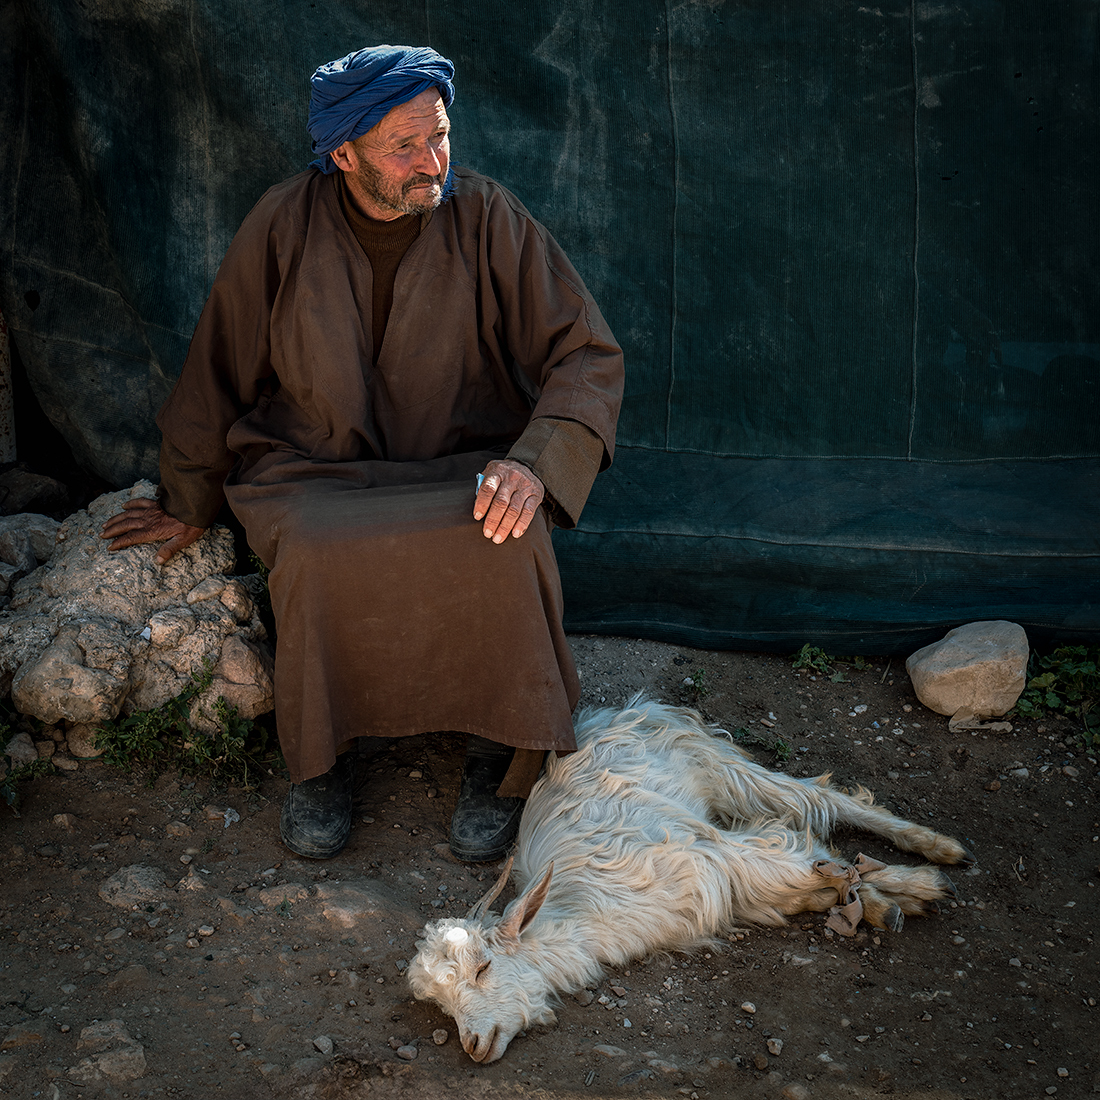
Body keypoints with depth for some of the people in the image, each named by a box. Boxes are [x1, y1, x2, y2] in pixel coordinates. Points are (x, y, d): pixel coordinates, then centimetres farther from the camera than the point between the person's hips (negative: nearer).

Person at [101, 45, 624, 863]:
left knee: (506, 544, -33)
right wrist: (188, 507, 18)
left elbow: (589, 356, -6)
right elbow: (217, 371, 9)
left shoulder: (487, 219, -6)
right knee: (316, 557, -33)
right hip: (312, 473, 1)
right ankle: (320, 759, -3)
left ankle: (503, 762, -8)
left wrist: (534, 462, -26)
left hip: (460, 468, 0)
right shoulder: (284, 226, -4)